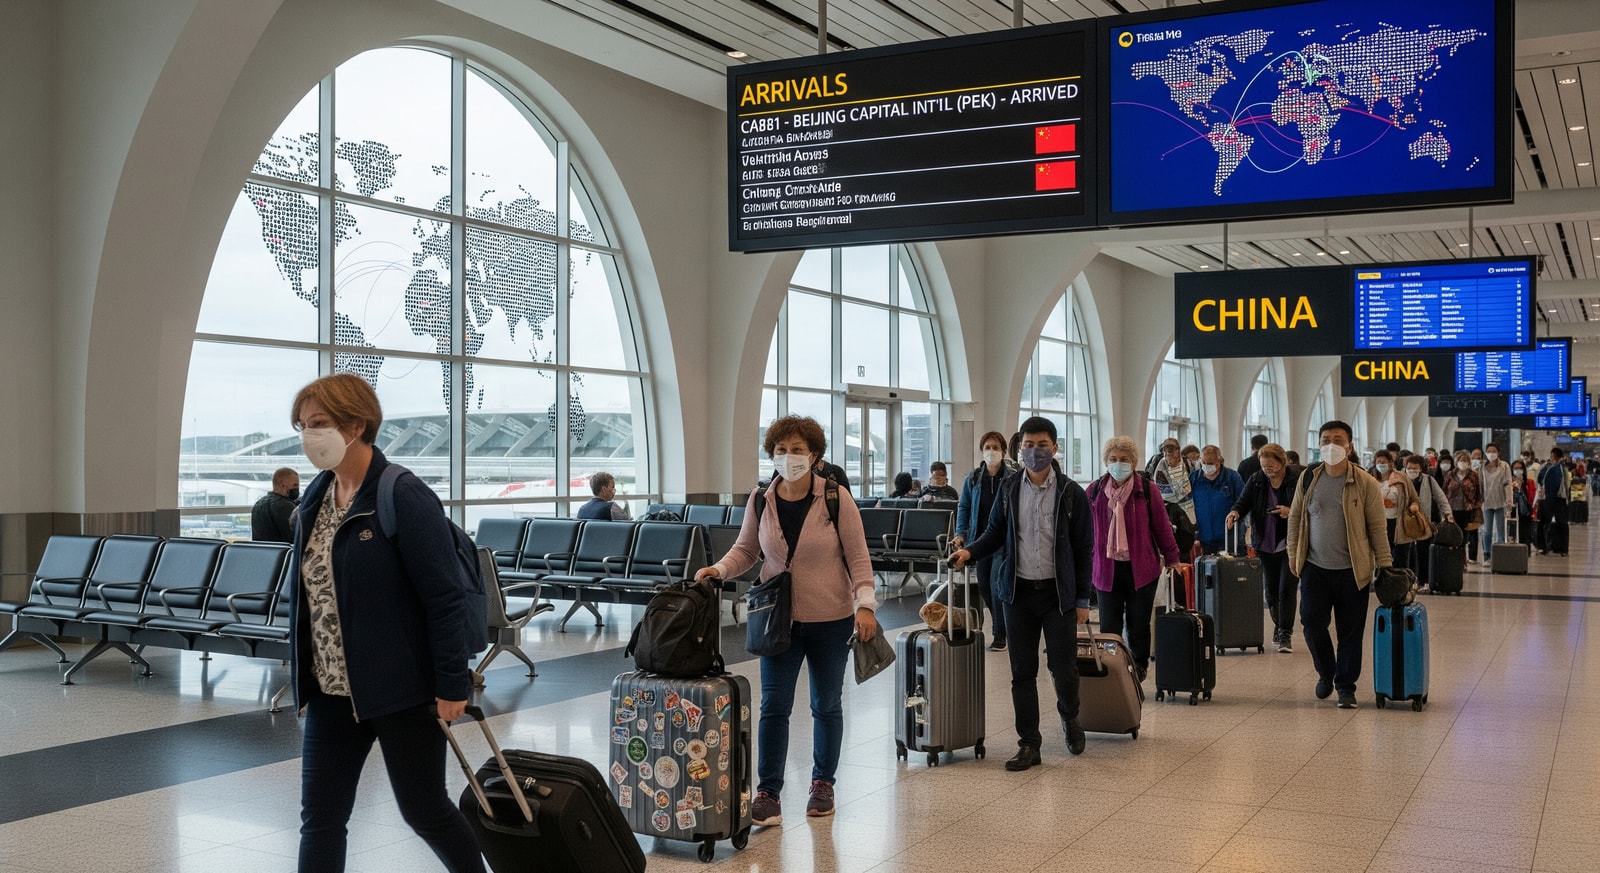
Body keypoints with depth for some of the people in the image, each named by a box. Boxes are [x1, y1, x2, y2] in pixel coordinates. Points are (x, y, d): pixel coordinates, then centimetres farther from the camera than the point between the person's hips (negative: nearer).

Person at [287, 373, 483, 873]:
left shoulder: (404, 497, -16)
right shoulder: (317, 497, 7)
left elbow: (445, 597, -17)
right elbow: (307, 592, 15)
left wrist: (453, 684, -17)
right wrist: (304, 679, 15)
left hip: (402, 688, -7)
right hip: (332, 689, 7)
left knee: (423, 809, 7)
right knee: (320, 817, 6)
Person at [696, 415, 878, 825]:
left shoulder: (836, 499, -10)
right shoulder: (760, 501, -2)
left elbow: (858, 557, -7)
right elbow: (745, 550, 9)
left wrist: (865, 603, -17)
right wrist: (719, 569, -9)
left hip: (830, 619, -1)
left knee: (827, 704, 13)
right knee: (773, 706, -3)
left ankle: (823, 783, 29)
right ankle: (768, 794, 3)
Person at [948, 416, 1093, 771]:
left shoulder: (1071, 493, -4)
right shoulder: (1009, 489, 4)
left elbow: (1084, 549, -1)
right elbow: (995, 533, 11)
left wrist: (1082, 599, -3)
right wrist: (969, 551, -9)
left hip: (1058, 592, -2)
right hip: (1019, 592, 2)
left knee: (1064, 668, 1)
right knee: (1022, 672, 5)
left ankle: (1070, 717, 33)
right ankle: (1029, 744, 15)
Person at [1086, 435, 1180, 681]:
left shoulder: (1147, 490, -3)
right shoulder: (1094, 491, 2)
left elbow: (1162, 526, 3)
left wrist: (1172, 558, 8)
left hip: (1141, 568, -1)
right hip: (1107, 569, 1)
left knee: (1138, 626, 9)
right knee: (1109, 629, 1)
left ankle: (1139, 670, 24)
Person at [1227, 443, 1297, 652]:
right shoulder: (1256, 480, 3)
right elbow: (1244, 501, 1)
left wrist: (1291, 513, -22)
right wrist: (1236, 511, -21)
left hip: (1290, 545, -4)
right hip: (1265, 545, 4)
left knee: (1286, 590, -7)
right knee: (1271, 592, 11)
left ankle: (1285, 634, -2)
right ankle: (1279, 627, 29)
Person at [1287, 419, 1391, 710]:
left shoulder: (1365, 483, -6)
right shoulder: (1308, 478, 2)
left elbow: (1377, 526, -4)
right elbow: (1295, 517, 11)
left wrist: (1384, 564, -6)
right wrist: (1293, 553, 10)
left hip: (1352, 570, -2)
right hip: (1315, 567, 2)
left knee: (1350, 631, 4)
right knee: (1312, 623, 1)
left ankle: (1346, 686, 18)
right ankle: (1326, 672, 26)